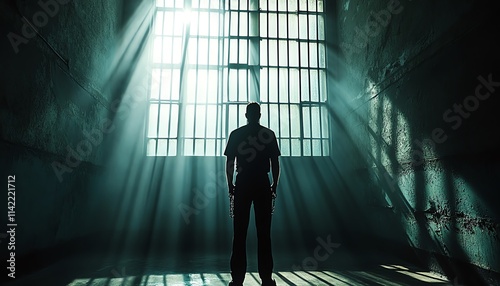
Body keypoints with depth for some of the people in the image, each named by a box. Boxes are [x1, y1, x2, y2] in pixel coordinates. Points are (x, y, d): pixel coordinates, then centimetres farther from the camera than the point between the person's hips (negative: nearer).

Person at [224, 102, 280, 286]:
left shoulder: (236, 134, 4)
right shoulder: (269, 134, 4)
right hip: (263, 186, 0)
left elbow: (229, 163, 2)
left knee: (239, 233, 4)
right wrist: (274, 186, 11)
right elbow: (275, 163, 3)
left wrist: (230, 186, 10)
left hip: (242, 186, 0)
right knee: (264, 232, 4)